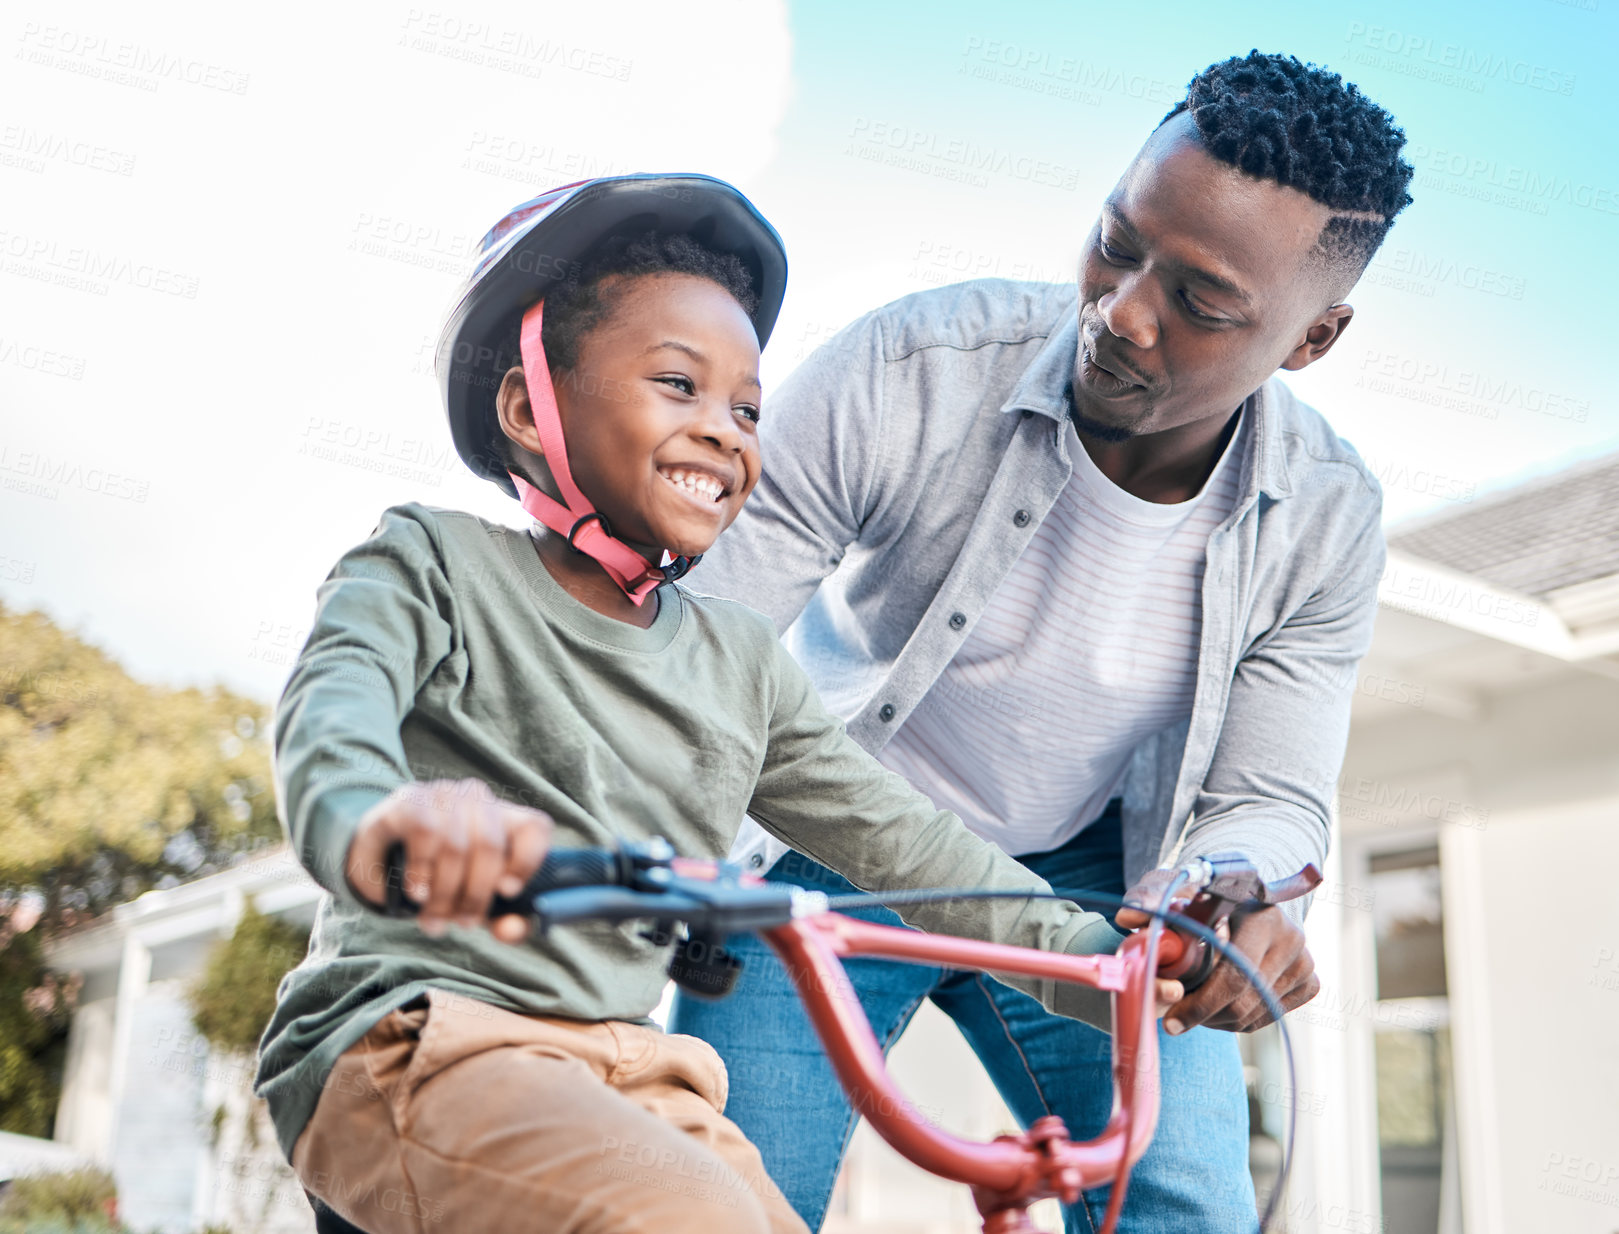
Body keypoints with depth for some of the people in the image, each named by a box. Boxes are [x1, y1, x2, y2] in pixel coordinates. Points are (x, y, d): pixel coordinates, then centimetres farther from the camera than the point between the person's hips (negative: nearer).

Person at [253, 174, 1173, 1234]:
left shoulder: (744, 663, 15)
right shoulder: (435, 564, -1)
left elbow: (898, 834, 14)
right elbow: (333, 705, -22)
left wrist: (1099, 950, 1)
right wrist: (372, 820, -47)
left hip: (631, 1080, 7)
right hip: (417, 1044, -6)